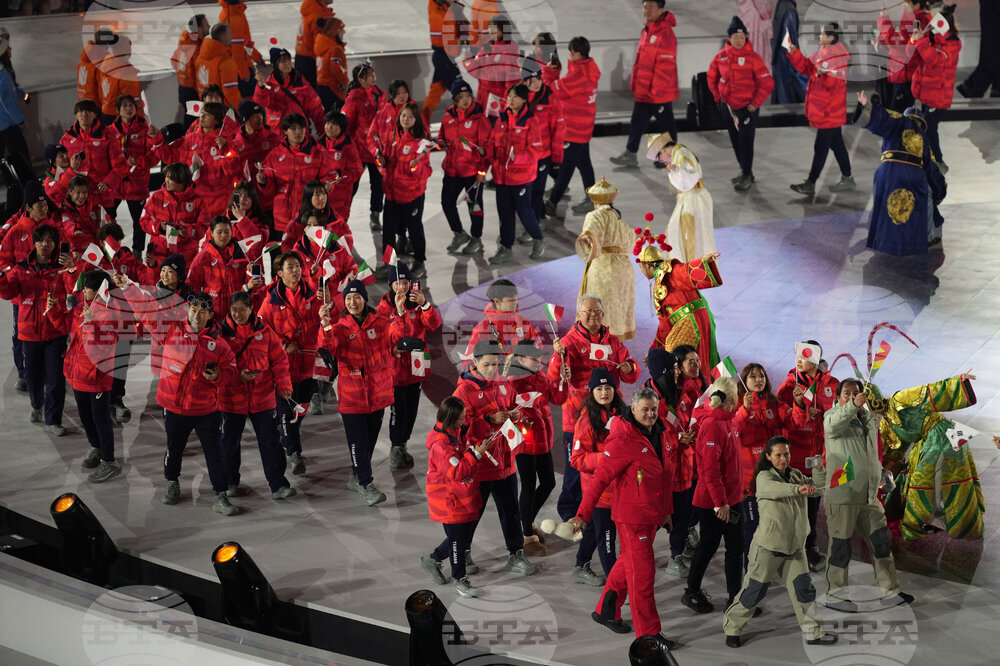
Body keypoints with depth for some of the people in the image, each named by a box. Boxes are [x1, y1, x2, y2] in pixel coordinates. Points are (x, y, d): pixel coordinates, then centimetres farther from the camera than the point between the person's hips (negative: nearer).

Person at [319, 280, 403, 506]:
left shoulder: (379, 323, 1)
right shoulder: (340, 328, -3)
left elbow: (397, 333, -18)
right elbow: (328, 347, -21)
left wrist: (400, 312, -36)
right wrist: (326, 326, -40)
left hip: (377, 394, 3)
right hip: (351, 395, -3)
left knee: (370, 439, 15)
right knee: (358, 442, -5)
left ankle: (356, 476, 33)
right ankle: (367, 486, -1)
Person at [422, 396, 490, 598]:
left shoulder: (454, 434, 6)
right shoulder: (440, 444, -24)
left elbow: (465, 458, 17)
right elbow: (457, 471, -26)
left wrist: (479, 448, -1)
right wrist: (475, 454, -26)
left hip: (465, 497, 9)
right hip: (450, 501, -9)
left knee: (465, 538, 17)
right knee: (457, 540, 3)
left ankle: (433, 560, 37)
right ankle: (460, 581, 19)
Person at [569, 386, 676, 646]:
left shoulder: (660, 435, 6)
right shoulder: (622, 440, -18)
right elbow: (601, 478, -18)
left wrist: (667, 510, 22)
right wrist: (582, 514, -20)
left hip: (653, 515, 8)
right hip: (631, 515, -8)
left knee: (628, 563, 20)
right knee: (642, 571, -4)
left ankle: (606, 611, 38)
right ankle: (648, 633, 4)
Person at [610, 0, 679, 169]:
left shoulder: (666, 33, -18)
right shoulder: (646, 31, 10)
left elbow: (665, 65, -21)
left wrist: (656, 90, -22)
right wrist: (634, 83, 19)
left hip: (660, 92, -9)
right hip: (643, 91, 9)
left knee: (665, 125, 6)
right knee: (637, 122, 10)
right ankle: (630, 155, 16)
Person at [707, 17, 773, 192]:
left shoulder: (752, 57, -15)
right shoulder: (721, 56, -1)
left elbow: (767, 83, -13)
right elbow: (712, 77, 16)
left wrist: (755, 104, -12)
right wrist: (718, 97, 11)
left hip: (747, 107, -5)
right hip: (728, 106, 5)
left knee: (746, 142, -5)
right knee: (735, 141, 15)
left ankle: (746, 177, 4)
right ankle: (744, 172, 29)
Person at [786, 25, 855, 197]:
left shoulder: (840, 55, -19)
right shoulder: (823, 52, 10)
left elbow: (837, 82, -26)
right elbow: (807, 67, 16)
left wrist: (824, 74, -41)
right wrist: (794, 54, 3)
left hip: (829, 112, -10)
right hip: (825, 111, 10)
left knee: (821, 147, -3)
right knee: (836, 144, 17)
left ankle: (810, 184, 3)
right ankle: (847, 179, 27)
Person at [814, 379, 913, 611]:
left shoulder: (868, 419, 17)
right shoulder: (831, 416, -4)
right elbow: (834, 424, -29)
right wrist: (852, 405, -43)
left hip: (868, 495, 7)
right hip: (841, 495, -7)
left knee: (881, 540, 9)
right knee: (840, 545, -3)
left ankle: (890, 591, 18)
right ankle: (834, 595, 6)